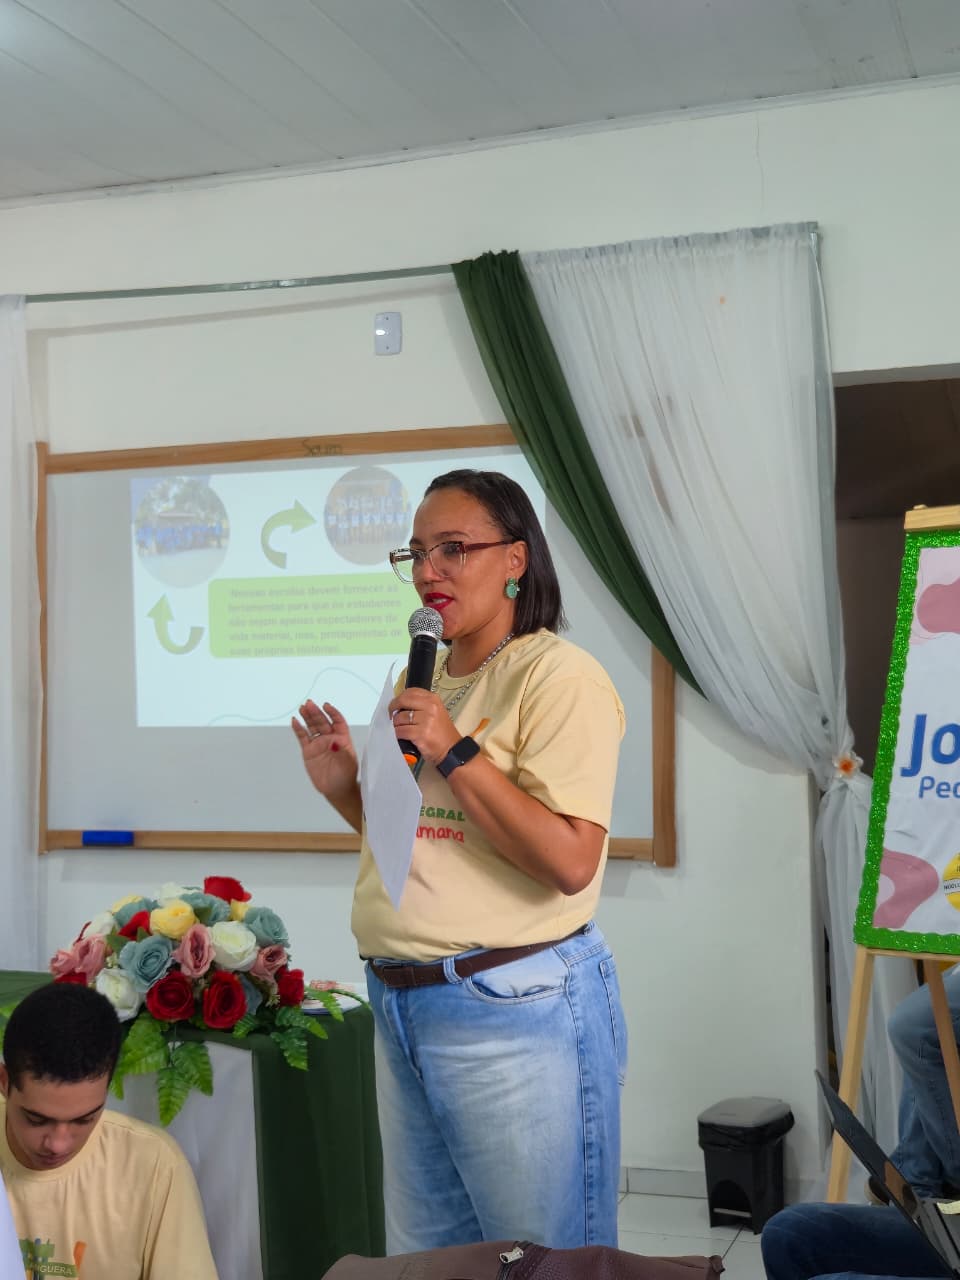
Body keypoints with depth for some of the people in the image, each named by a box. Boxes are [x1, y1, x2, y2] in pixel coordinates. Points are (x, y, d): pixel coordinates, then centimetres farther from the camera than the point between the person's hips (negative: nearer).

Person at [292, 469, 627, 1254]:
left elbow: (569, 861, -20)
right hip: (403, 1004, 8)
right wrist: (346, 788, 6)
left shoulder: (558, 676, -11)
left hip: (514, 1010, -8)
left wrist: (457, 752, -21)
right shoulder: (420, 680, 13)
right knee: (422, 1254, 17)